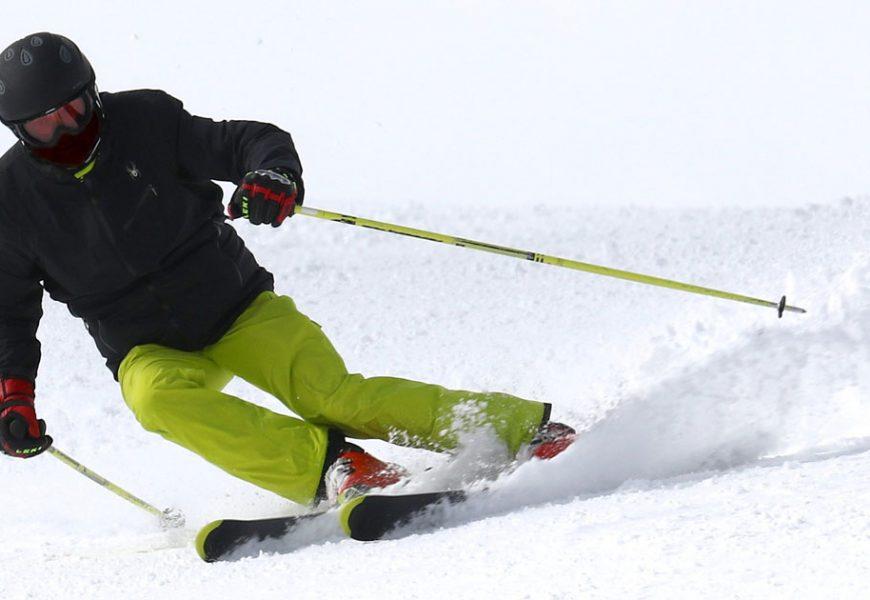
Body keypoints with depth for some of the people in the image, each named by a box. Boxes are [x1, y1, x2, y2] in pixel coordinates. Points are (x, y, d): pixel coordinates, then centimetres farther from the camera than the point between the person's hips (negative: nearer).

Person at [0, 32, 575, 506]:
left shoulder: (145, 121, -8)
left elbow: (253, 141, -7)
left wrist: (274, 174, -31)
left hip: (238, 306, -1)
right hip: (149, 350, 1)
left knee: (332, 395, -21)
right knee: (160, 399, -34)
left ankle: (526, 427, -17)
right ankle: (326, 465, -41)